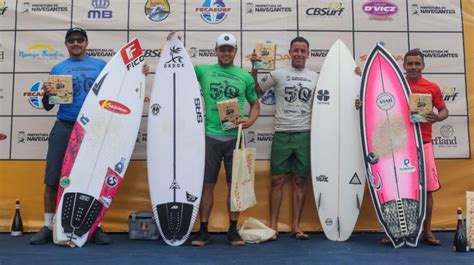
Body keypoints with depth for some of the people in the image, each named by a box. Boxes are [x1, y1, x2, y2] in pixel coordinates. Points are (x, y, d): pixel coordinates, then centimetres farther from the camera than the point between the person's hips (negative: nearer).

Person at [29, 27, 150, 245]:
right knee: (52, 178, 0)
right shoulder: (58, 69, 10)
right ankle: (48, 227, 14)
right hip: (64, 128, 1)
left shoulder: (101, 66, 9)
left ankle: (95, 227, 15)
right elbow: (48, 107, 11)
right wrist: (46, 93, -11)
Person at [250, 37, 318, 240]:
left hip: (305, 134, 2)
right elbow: (255, 92, 7)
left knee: (300, 181, 6)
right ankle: (273, 225, 9)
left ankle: (295, 226, 13)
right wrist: (254, 69, -4)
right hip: (282, 134, -2)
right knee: (277, 180, 1)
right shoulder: (277, 74, 3)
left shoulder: (316, 78, 10)